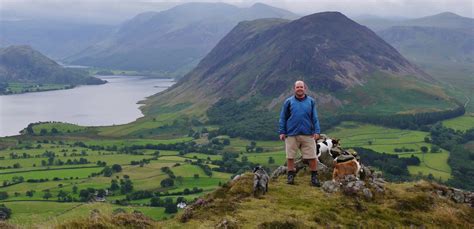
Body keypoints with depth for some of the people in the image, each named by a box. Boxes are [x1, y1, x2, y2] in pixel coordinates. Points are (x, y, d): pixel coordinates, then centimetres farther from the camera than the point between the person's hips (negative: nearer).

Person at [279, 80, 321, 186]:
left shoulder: (311, 101, 7)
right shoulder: (288, 102, 4)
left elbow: (315, 118, 8)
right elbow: (283, 118, 7)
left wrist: (317, 131, 0)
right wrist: (282, 132, 2)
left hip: (308, 134, 0)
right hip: (291, 134, 0)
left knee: (312, 156, 0)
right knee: (290, 156, 6)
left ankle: (314, 177, 12)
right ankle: (291, 176, 19)